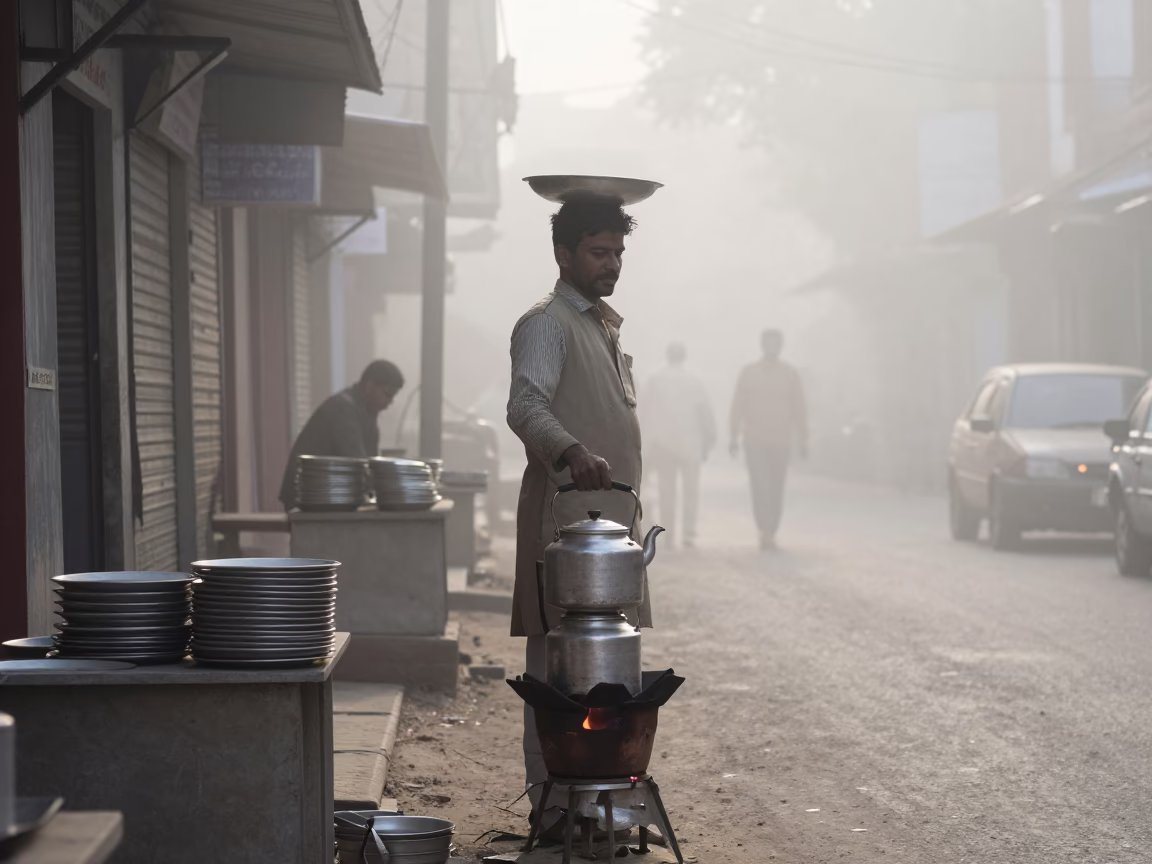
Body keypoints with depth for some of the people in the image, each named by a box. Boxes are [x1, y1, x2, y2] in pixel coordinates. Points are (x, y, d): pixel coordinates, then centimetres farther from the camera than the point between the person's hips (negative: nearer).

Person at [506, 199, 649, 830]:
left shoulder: (604, 326, 21)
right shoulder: (546, 324, -9)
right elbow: (526, 405, -26)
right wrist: (571, 452, -45)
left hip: (610, 513, 9)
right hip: (565, 512, -9)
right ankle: (551, 799, -7)